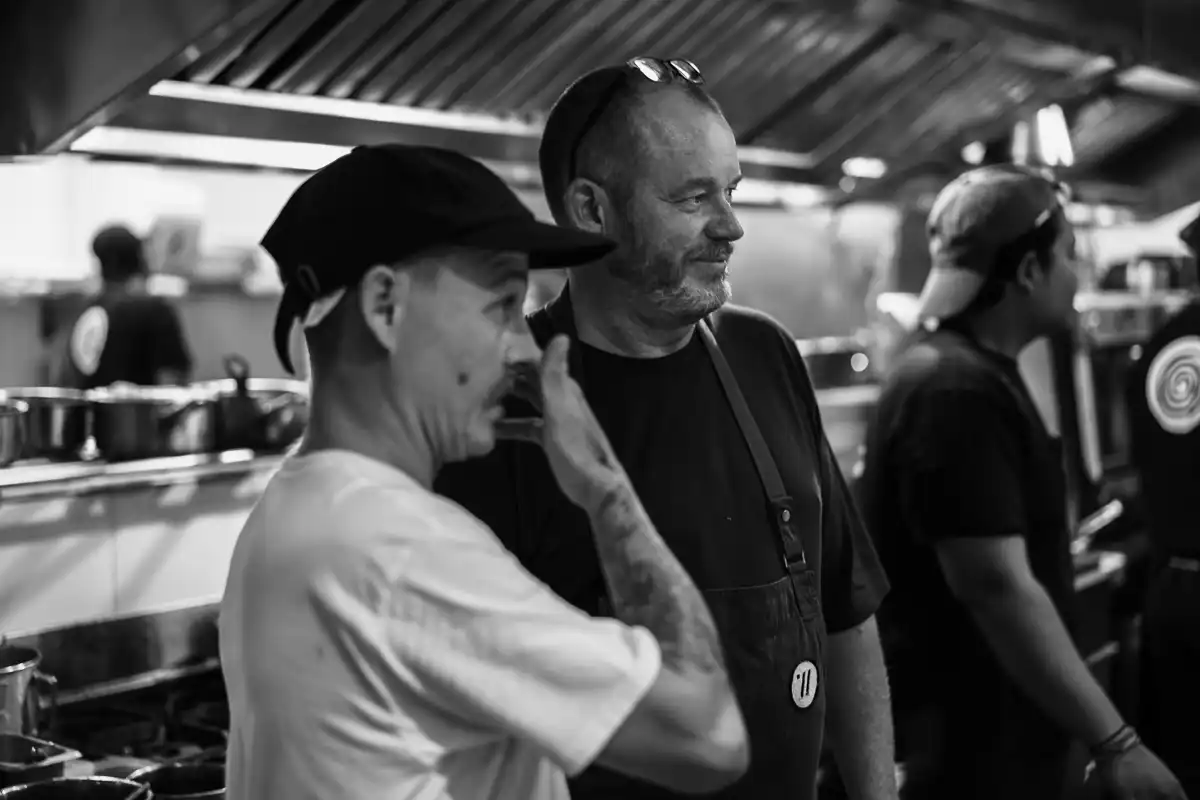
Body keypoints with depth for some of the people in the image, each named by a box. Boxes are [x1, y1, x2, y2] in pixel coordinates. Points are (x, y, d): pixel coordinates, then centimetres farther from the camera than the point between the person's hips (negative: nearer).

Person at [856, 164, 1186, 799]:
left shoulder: (972, 372, 12)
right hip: (971, 745, -10)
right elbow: (997, 590, -28)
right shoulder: (957, 389, -22)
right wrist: (1114, 742, -25)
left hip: (1000, 731, 10)